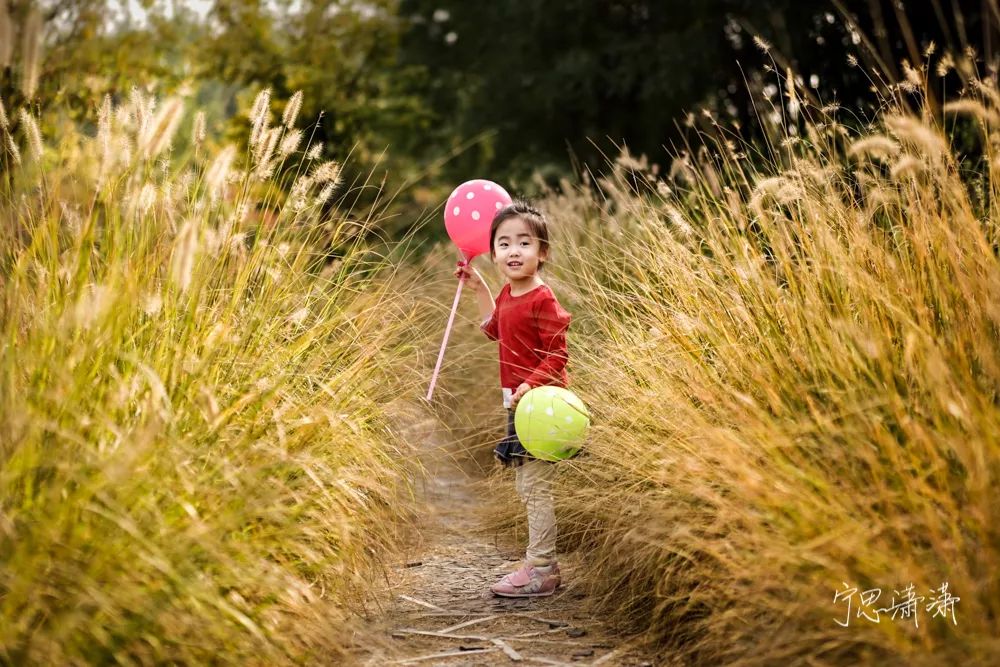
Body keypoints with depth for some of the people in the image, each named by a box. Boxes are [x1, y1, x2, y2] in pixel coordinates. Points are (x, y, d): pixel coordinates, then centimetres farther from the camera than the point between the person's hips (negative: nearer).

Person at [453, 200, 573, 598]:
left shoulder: (542, 300, -16)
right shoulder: (508, 294, 11)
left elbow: (557, 356, -19)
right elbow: (493, 329, 33)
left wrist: (531, 385, -32)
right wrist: (479, 289, 29)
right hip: (516, 402, 10)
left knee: (535, 487, -8)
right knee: (526, 488, 15)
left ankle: (541, 571, -4)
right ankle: (542, 564, 24)